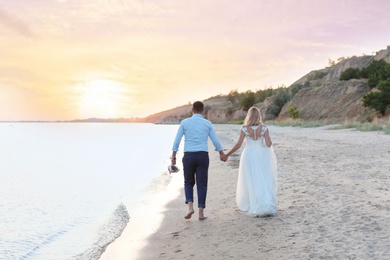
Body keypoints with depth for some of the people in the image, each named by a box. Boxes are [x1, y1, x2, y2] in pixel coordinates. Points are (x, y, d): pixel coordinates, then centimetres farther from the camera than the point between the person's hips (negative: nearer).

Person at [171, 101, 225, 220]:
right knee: (202, 184, 6)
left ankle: (190, 207, -5)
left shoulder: (185, 122, 2)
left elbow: (177, 140, 0)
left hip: (188, 156, 0)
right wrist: (222, 154, 24)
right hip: (203, 156, 0)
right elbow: (216, 141, 9)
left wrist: (173, 156, 6)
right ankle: (201, 213, 5)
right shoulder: (207, 123, 4)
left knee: (189, 182, 15)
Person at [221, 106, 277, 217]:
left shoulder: (244, 129, -7)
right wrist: (269, 142, 14)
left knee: (250, 182, 10)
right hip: (261, 156, 1)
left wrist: (227, 155, -3)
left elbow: (238, 145, -11)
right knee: (264, 182, 5)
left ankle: (247, 205, 16)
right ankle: (267, 207, -3)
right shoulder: (264, 128, -4)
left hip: (249, 156, 0)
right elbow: (269, 144, -10)